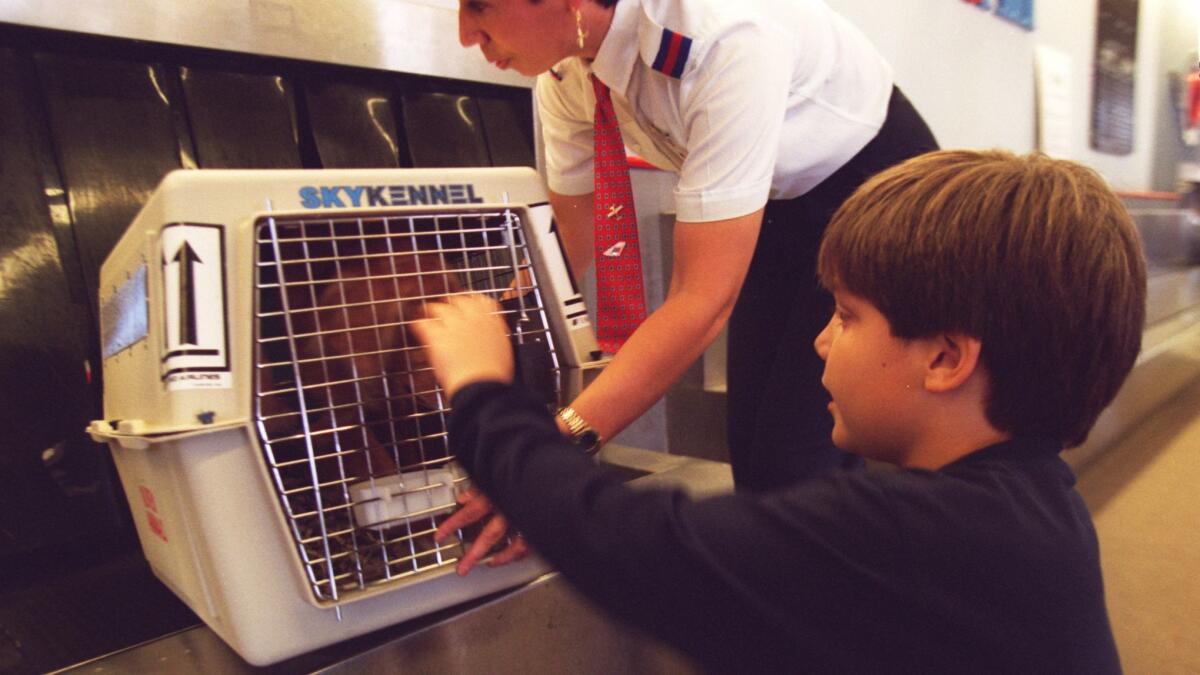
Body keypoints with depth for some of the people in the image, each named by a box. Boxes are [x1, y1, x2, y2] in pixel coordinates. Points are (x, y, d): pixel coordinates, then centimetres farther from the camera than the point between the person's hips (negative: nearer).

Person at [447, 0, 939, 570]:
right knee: (751, 443, 6)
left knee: (794, 450, -12)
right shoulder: (565, 63, -14)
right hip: (778, 204, 6)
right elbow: (571, 253, -6)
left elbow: (704, 298, -38)